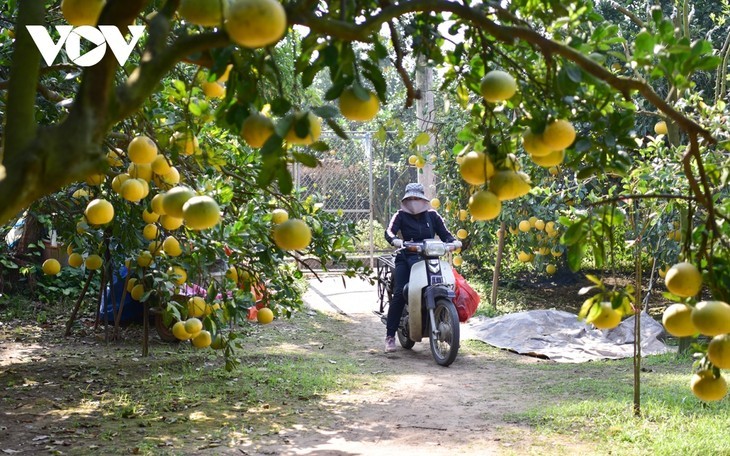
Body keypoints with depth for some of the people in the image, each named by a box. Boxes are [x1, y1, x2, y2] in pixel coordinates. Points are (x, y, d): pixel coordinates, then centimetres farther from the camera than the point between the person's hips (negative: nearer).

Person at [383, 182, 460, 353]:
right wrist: (395, 240, -33)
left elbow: (444, 233, 10)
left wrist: (454, 241, -12)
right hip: (406, 258, -2)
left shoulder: (432, 215, 13)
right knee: (399, 294, -17)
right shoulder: (401, 215, 5)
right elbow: (389, 231, -10)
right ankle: (390, 335, -11)